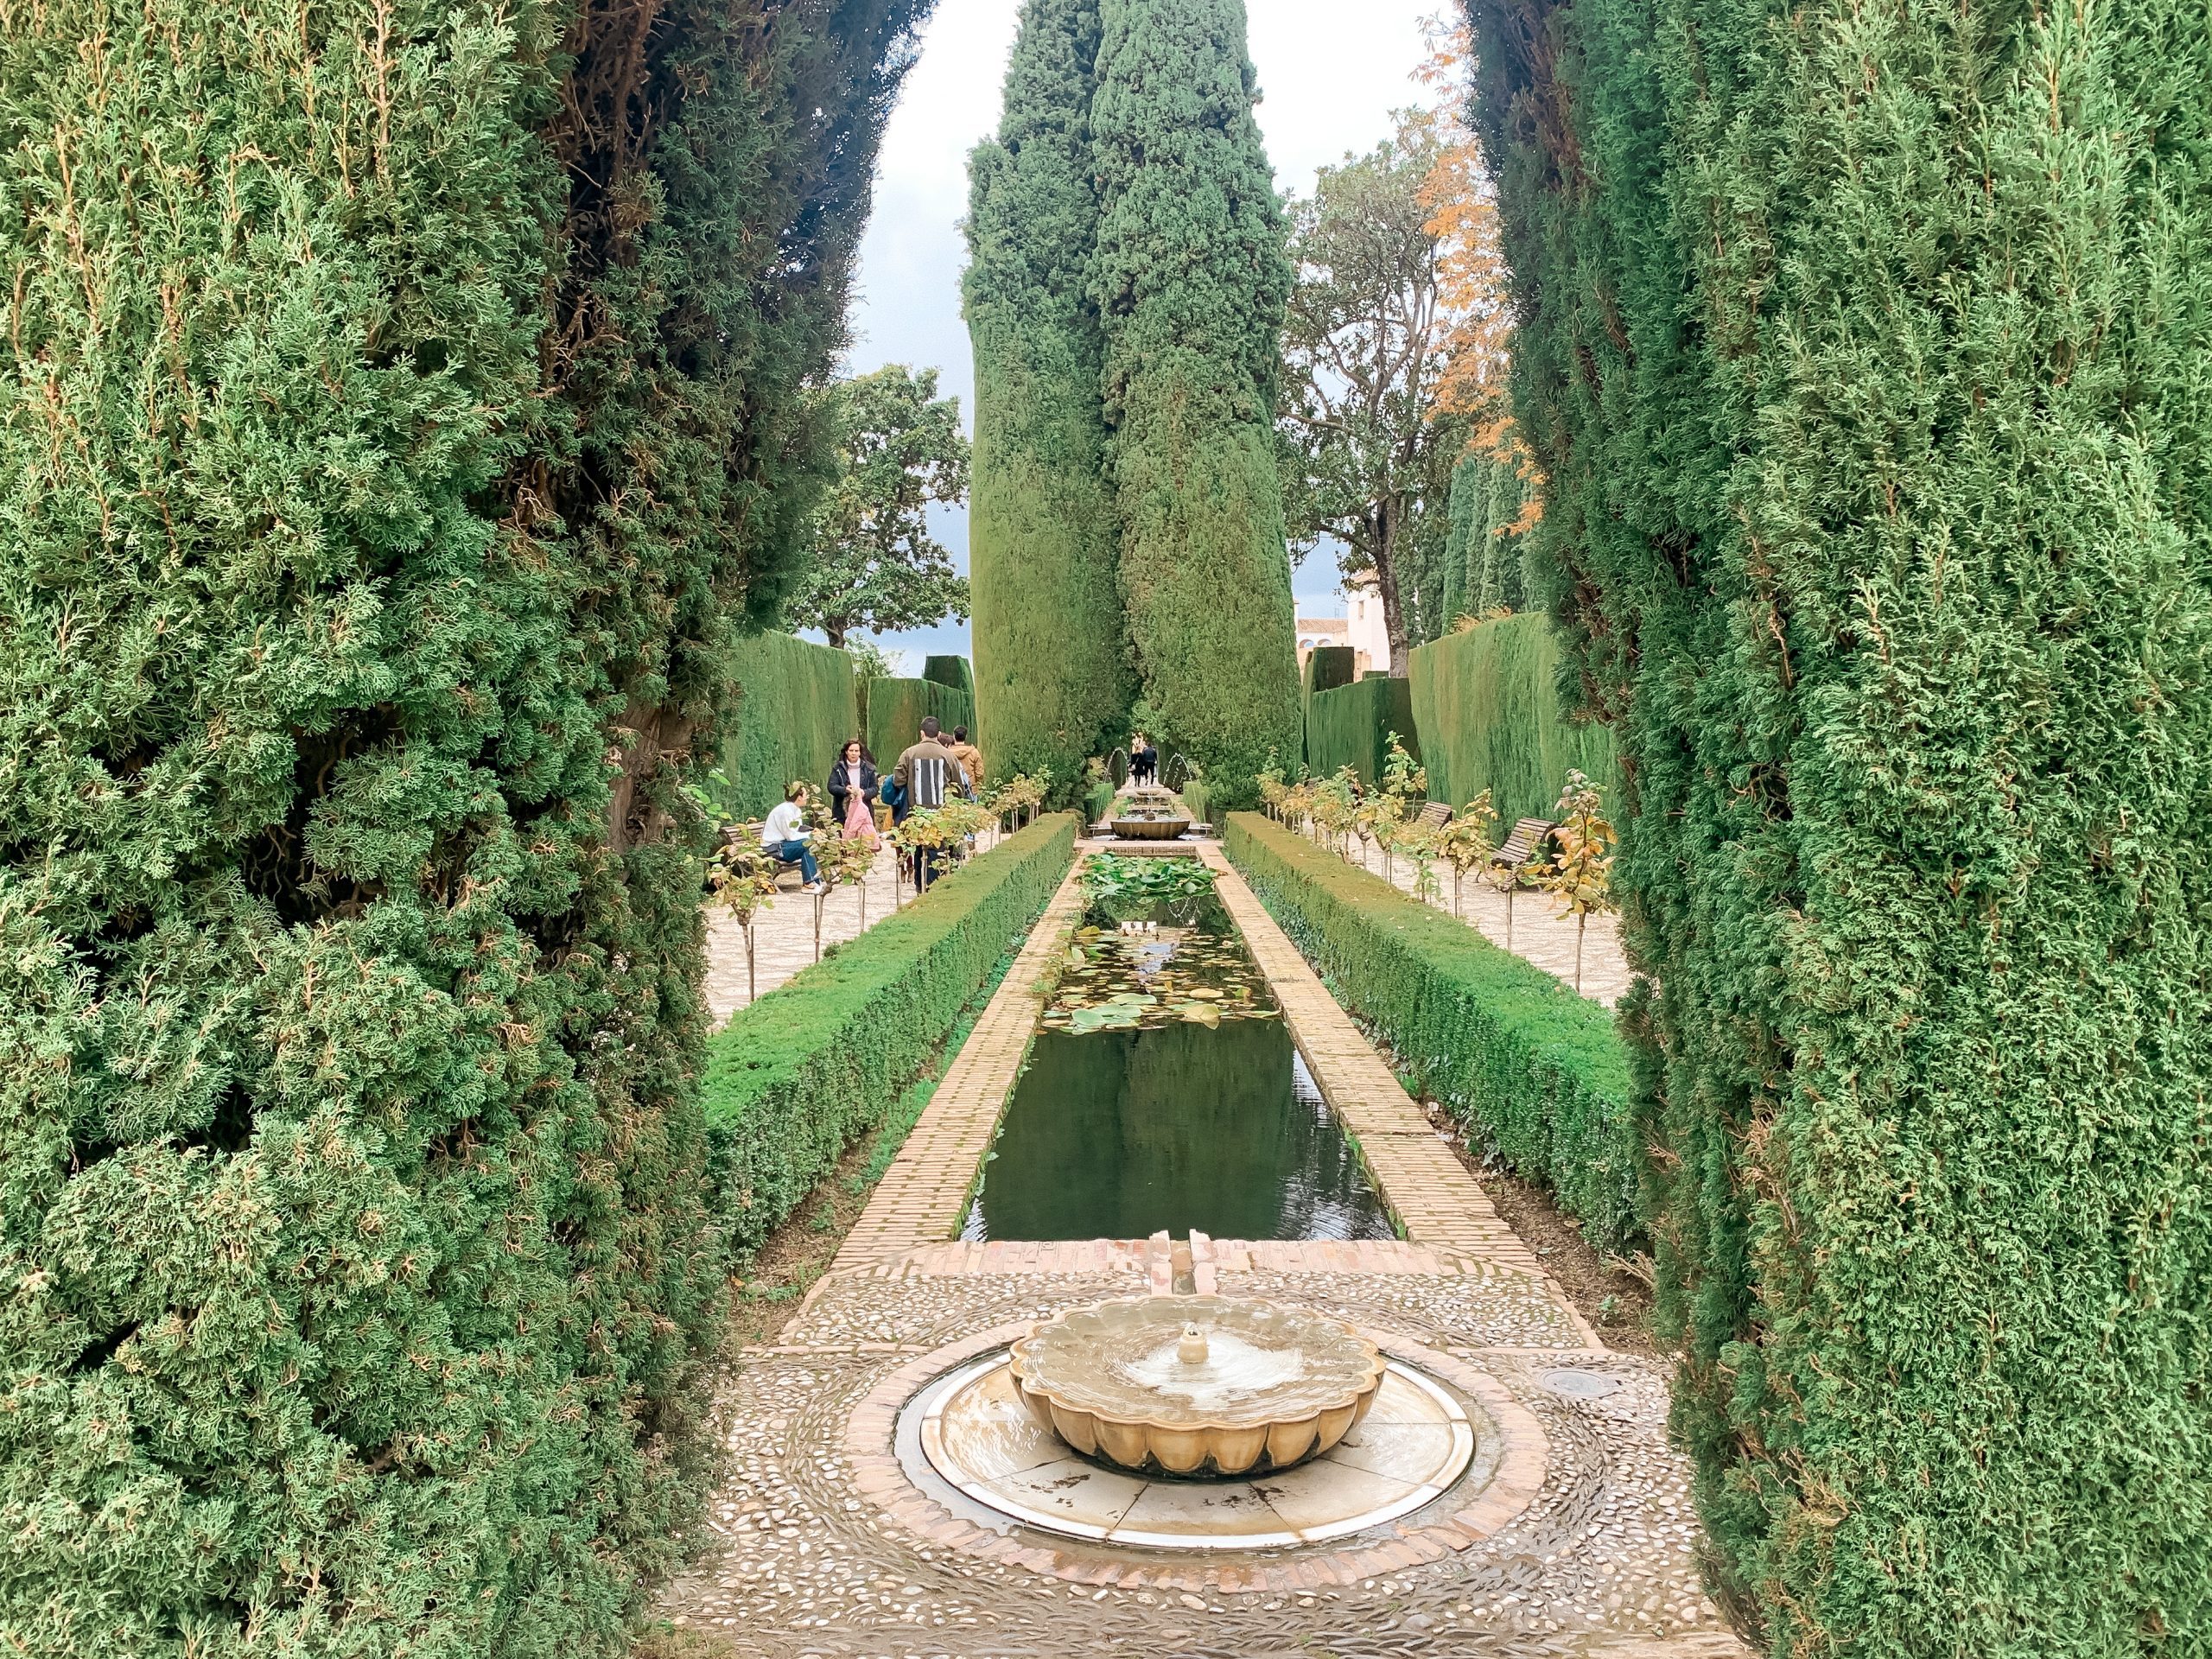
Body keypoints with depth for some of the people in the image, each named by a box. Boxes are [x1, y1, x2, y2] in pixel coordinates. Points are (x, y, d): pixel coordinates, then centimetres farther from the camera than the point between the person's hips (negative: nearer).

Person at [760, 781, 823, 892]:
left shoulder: (797, 810, 9)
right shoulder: (785, 810, -20)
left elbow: (798, 832, 10)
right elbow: (791, 836, -21)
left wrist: (812, 833, -8)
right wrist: (809, 835, -13)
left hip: (783, 844, 9)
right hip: (773, 848, -9)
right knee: (806, 844, -24)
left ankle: (817, 881, -7)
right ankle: (809, 883, -22)